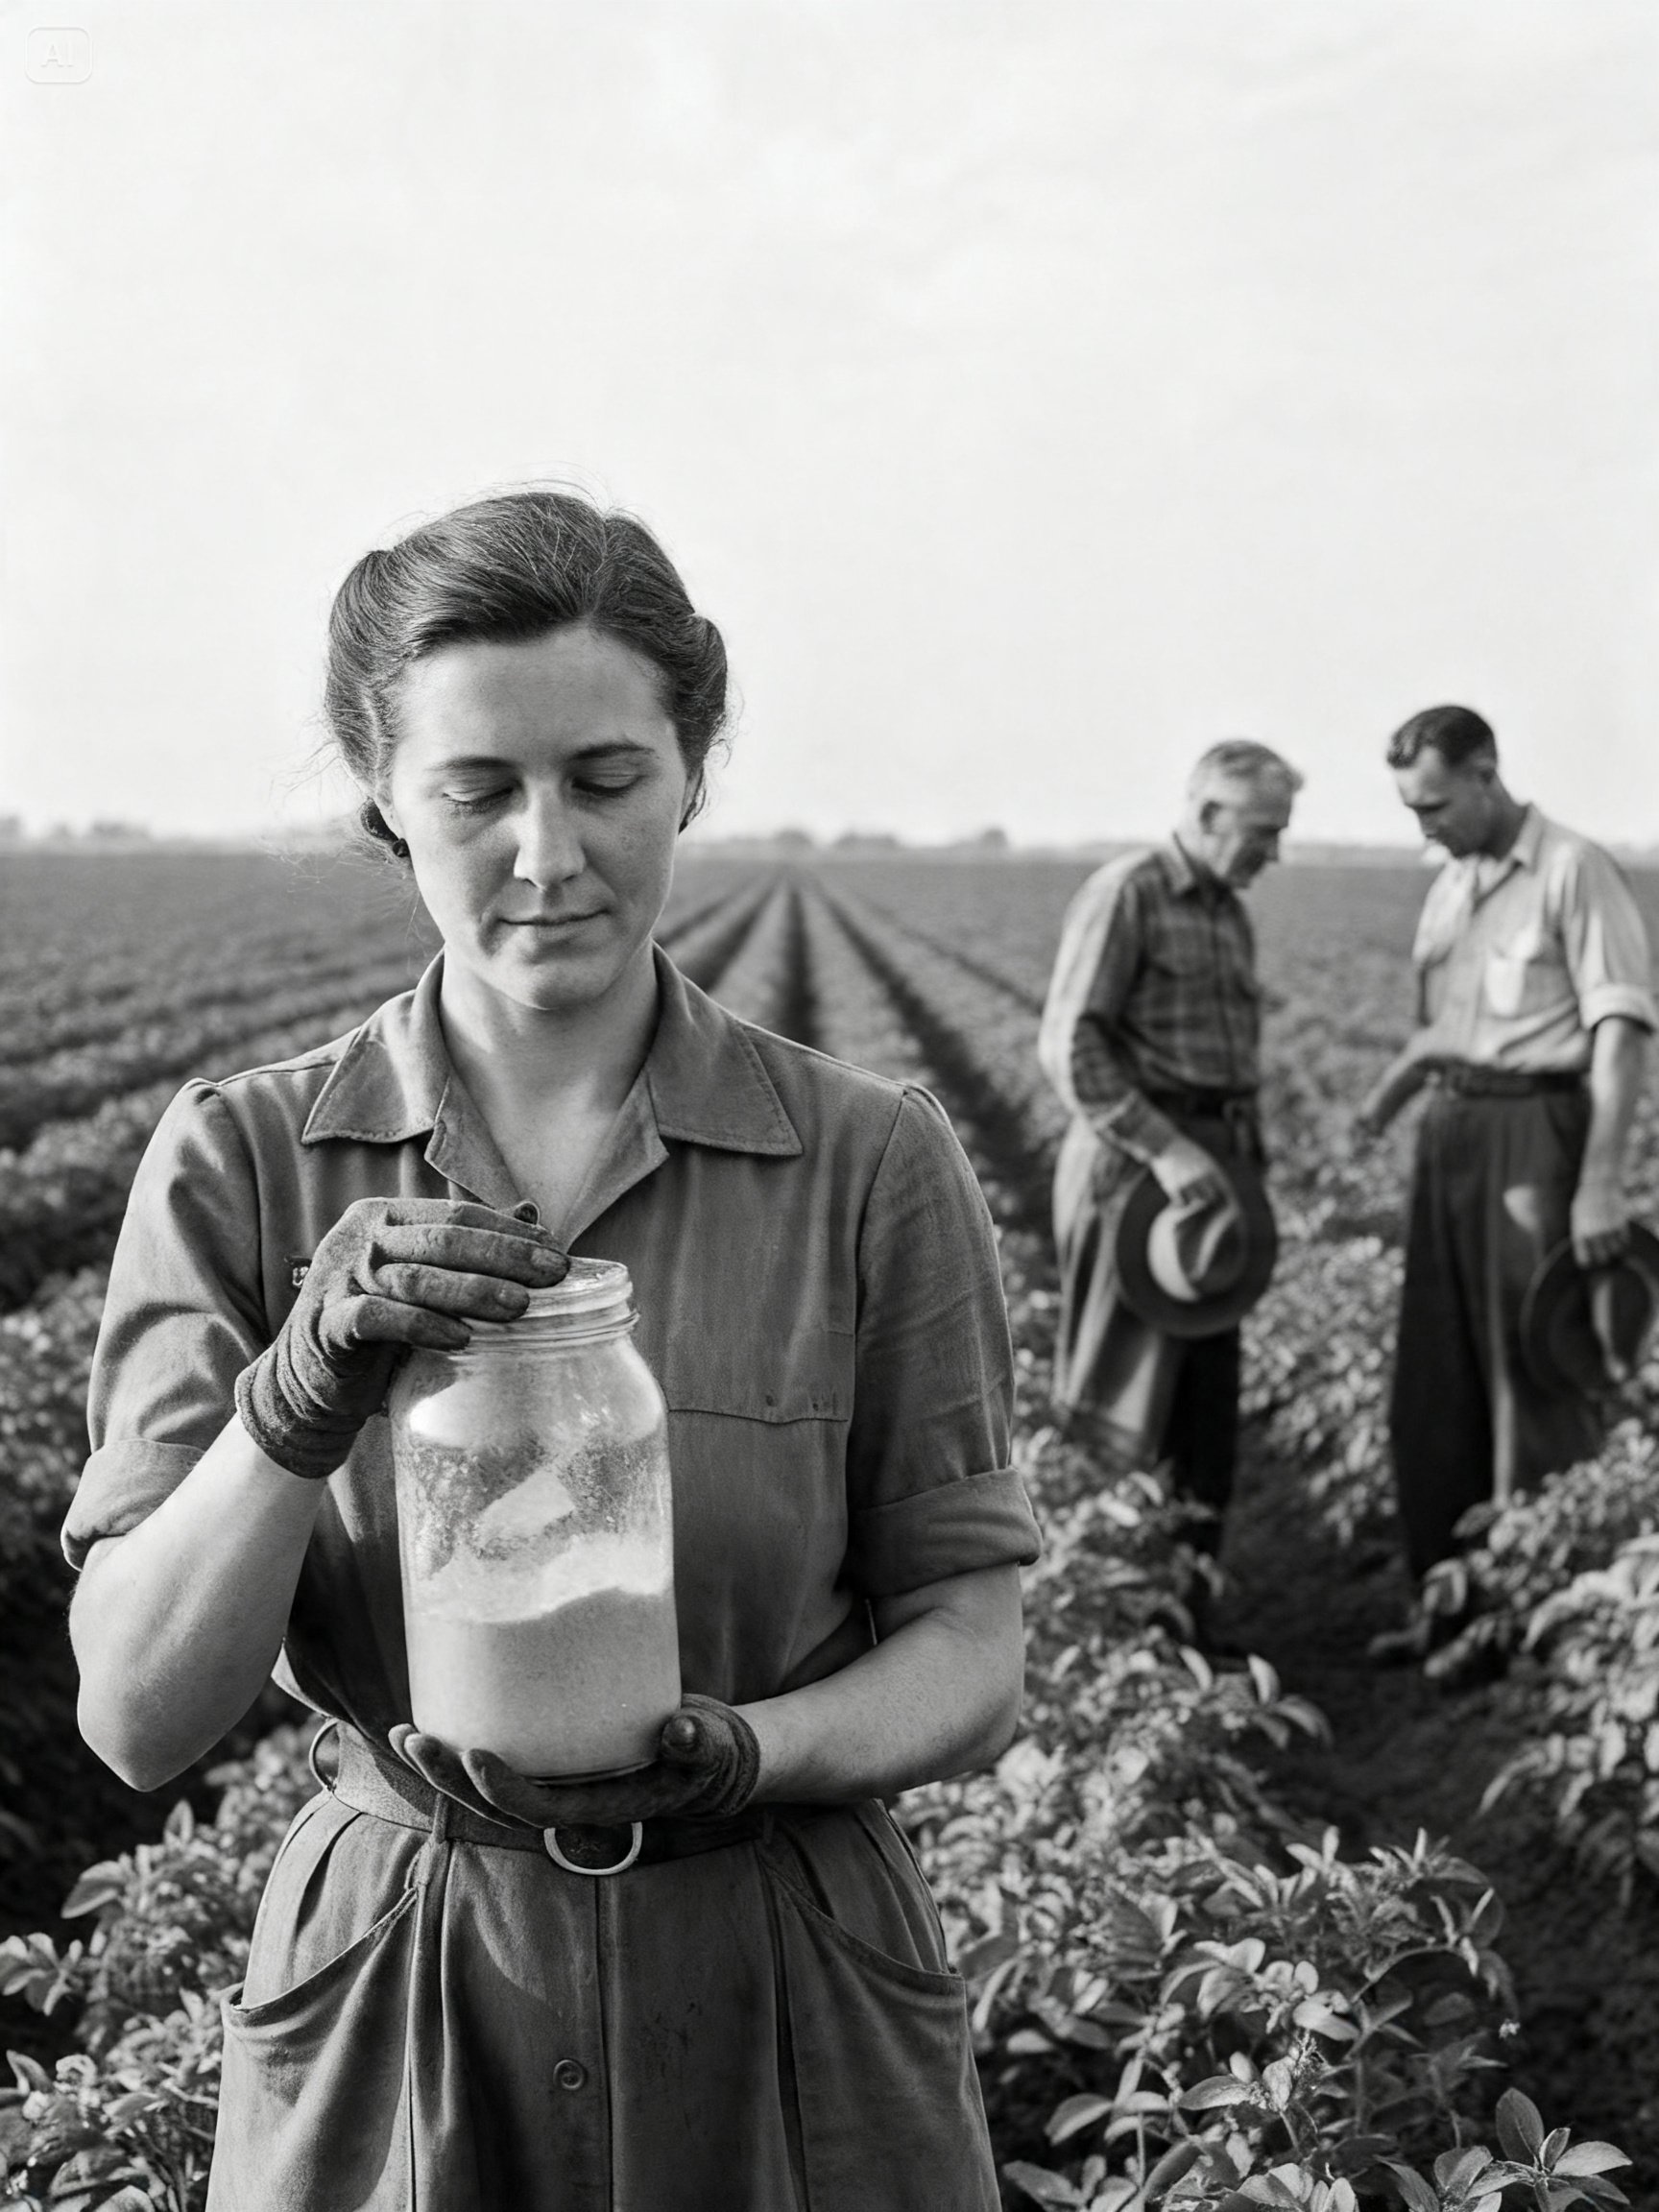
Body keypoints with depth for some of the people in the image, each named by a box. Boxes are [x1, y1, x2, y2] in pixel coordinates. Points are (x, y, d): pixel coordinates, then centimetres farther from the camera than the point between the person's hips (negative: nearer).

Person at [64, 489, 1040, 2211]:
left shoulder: (871, 1162, -9)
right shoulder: (237, 1163, -7)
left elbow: (970, 1660, -4)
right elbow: (137, 1720, -11)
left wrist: (750, 1751, -23)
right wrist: (303, 1400, -27)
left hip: (784, 2010, 0)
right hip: (383, 2016, 1)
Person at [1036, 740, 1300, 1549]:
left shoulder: (1232, 914, 16)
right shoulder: (1125, 893, -9)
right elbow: (1068, 1045, -17)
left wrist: (1249, 1167, 15)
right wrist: (1165, 1148, -23)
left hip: (1216, 1166, 8)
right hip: (1136, 1161, -8)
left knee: (1211, 1376, 10)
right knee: (1129, 1390, -3)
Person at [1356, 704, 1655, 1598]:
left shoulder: (1574, 870, -9)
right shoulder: (1448, 888, 15)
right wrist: (1388, 1091, 6)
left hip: (1537, 1131, -8)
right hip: (1451, 1133, 8)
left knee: (1538, 1378, -4)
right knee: (1437, 1383, 10)